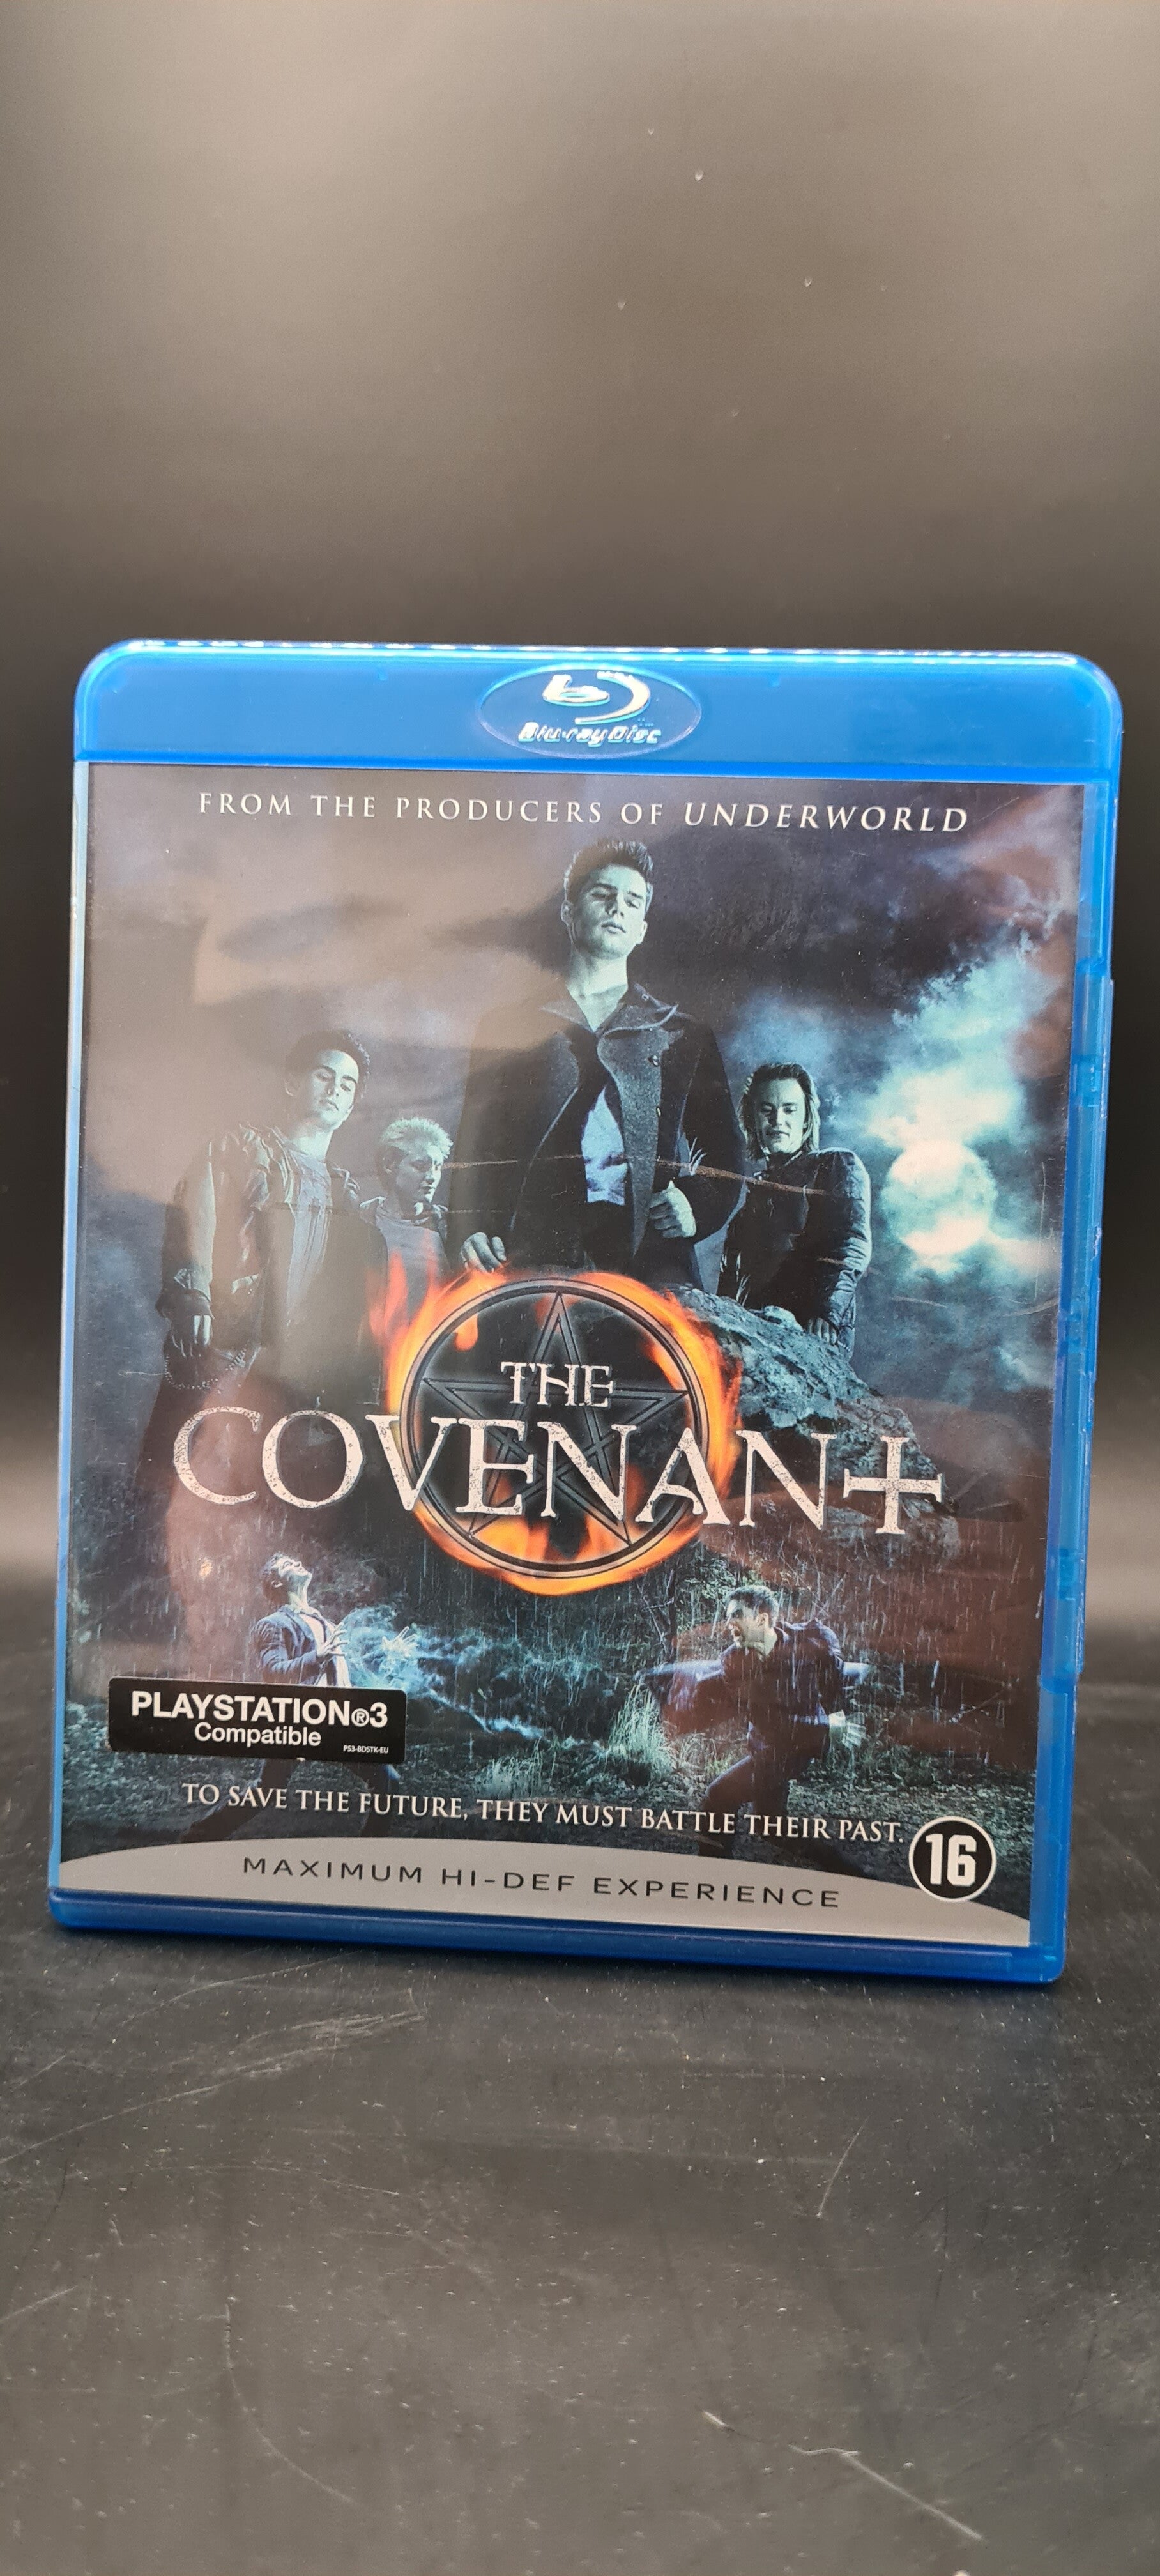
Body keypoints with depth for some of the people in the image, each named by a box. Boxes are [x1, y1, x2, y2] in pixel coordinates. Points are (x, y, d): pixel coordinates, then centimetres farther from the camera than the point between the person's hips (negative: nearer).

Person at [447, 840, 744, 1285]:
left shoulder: (683, 1036, 22)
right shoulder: (507, 1027, 21)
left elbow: (724, 1158, 20)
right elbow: (474, 1149, 15)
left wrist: (696, 1207, -1)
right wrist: (469, 1232, -2)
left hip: (648, 1253, 1)